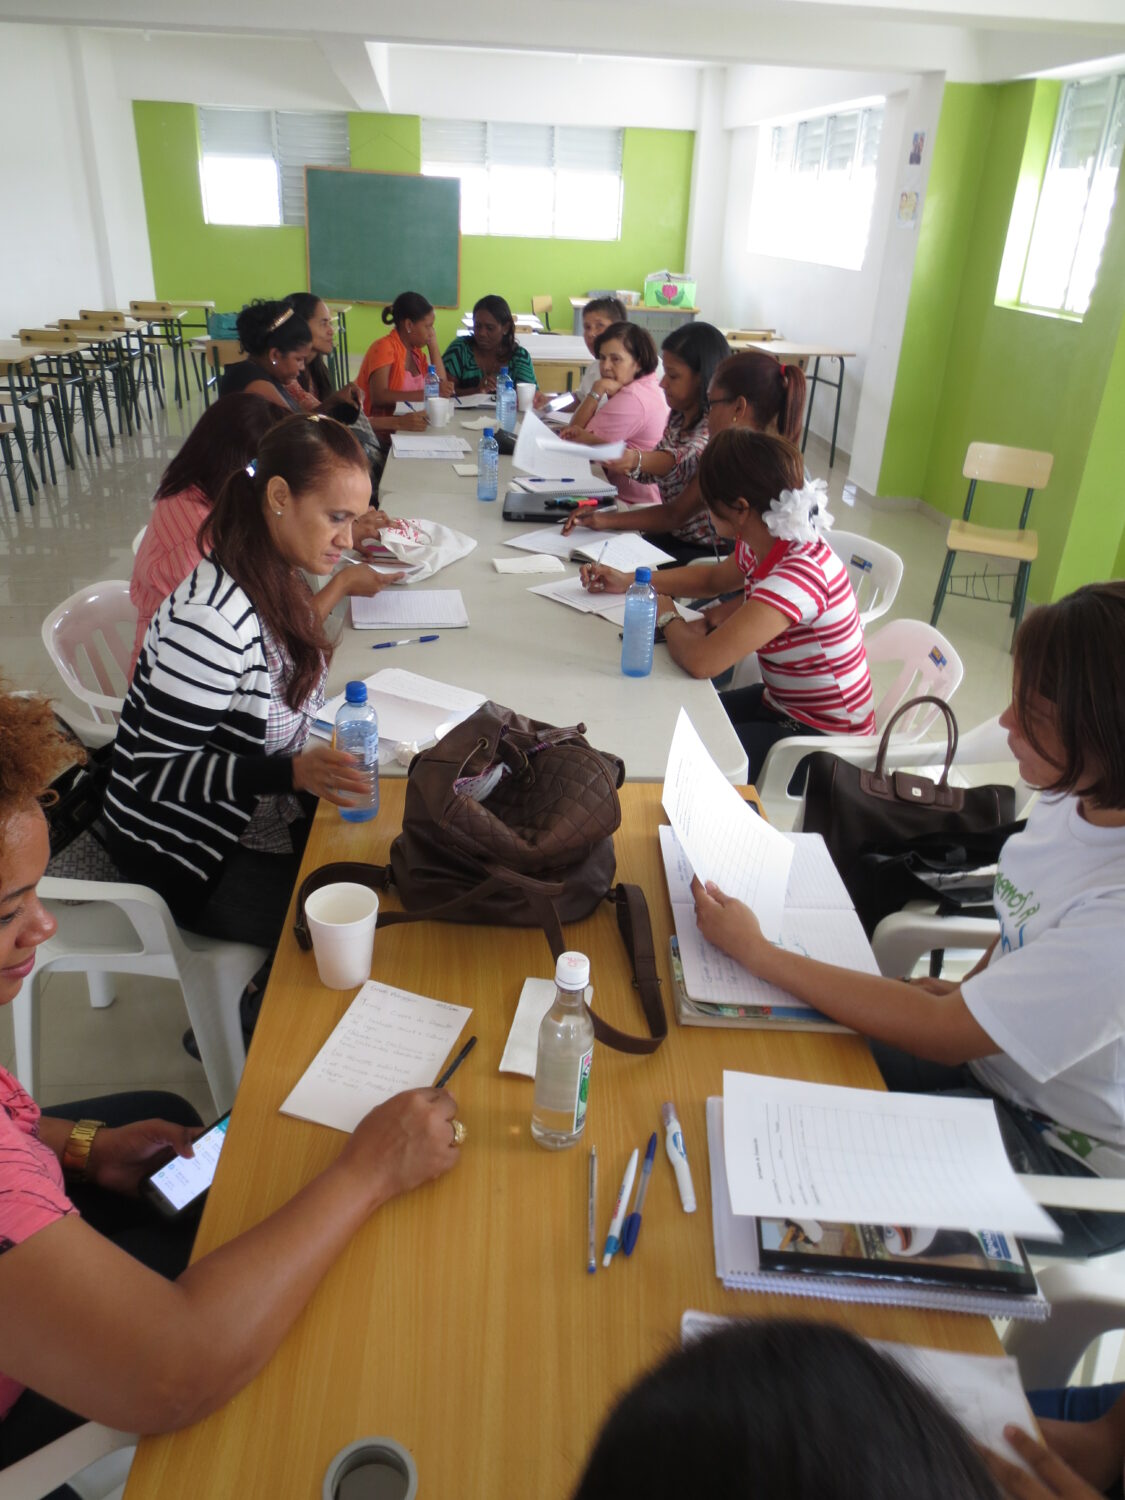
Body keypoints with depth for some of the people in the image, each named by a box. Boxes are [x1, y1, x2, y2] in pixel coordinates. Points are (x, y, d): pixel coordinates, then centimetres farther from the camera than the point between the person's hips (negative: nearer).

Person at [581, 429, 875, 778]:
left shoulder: (800, 573, -33)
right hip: (779, 702, 8)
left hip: (823, 737, -8)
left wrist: (668, 618, -15)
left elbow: (701, 661, -38)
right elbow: (713, 578, 20)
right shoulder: (761, 545, -4)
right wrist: (627, 581, 8)